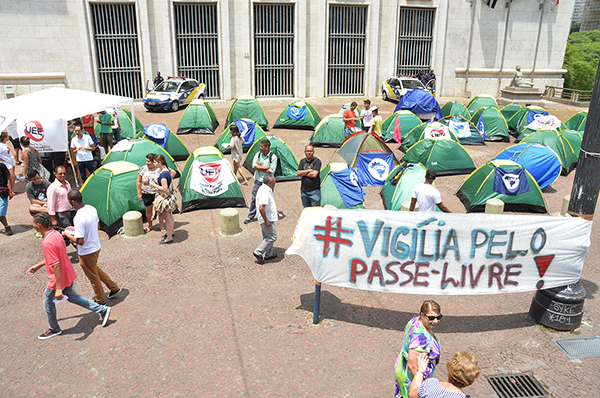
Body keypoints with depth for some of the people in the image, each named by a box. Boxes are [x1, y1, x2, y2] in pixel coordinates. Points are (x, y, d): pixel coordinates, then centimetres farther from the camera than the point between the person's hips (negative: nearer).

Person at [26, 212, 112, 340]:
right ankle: (102, 310, 24)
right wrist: (38, 266, 25)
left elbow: (56, 265, -30)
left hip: (58, 279, -9)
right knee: (72, 297, 24)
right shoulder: (55, 233, 0)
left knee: (48, 302, 15)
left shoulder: (47, 243, -29)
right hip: (68, 274, 9)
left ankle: (54, 329, 36)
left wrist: (58, 288, -28)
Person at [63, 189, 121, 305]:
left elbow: (80, 241, -27)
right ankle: (114, 288, 37)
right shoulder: (92, 209, -6)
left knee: (93, 277, 13)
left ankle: (101, 301, 32)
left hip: (87, 253, -8)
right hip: (96, 247, 8)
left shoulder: (79, 219, -31)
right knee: (95, 269, 30)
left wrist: (67, 234, -11)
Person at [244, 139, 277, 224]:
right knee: (254, 198, 7)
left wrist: (260, 167, -13)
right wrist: (267, 167, -17)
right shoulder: (258, 154, -1)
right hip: (258, 180, 3)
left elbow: (271, 171, -18)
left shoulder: (273, 157, -12)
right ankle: (250, 217, 19)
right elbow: (254, 166, -14)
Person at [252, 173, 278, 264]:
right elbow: (261, 207, -32)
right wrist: (266, 221, -26)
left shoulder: (266, 189, 7)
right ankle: (258, 252, 3)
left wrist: (275, 212, 25)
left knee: (268, 236, 19)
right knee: (272, 237, -2)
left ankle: (268, 254, 32)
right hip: (267, 219, -10)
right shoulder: (265, 192, -27)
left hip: (268, 217, 10)